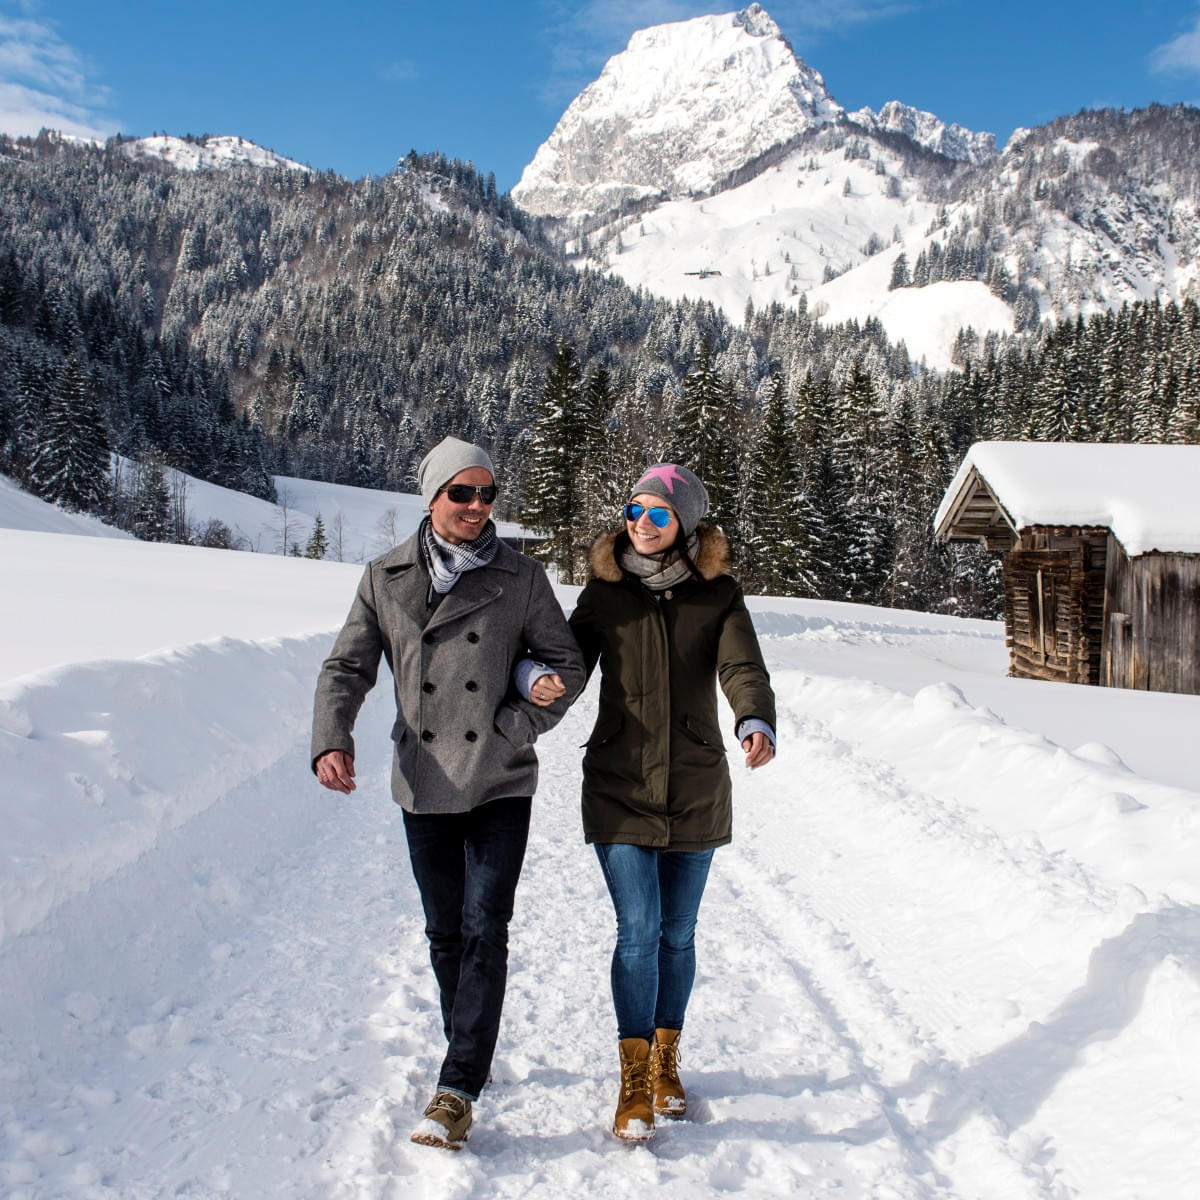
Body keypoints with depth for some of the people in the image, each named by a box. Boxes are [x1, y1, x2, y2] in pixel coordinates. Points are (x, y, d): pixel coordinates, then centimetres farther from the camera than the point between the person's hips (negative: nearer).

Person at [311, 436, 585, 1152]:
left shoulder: (521, 578, -2)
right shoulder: (386, 580, 2)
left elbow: (567, 665, 3)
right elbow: (348, 668, 4)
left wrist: (513, 729, -9)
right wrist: (332, 739, -13)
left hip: (500, 786, -2)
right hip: (424, 788, 2)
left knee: (485, 931, -7)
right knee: (445, 931, 14)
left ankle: (457, 1090, 0)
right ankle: (472, 1057, 33)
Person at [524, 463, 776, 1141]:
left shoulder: (717, 594, -1)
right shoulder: (605, 592, 1)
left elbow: (743, 667, -15)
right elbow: (571, 659, 0)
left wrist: (757, 724, -37)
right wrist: (537, 676, -25)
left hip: (696, 792, 1)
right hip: (620, 791, -1)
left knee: (678, 936, 12)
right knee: (638, 934, -5)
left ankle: (667, 1059, 33)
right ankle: (635, 1080, 11)